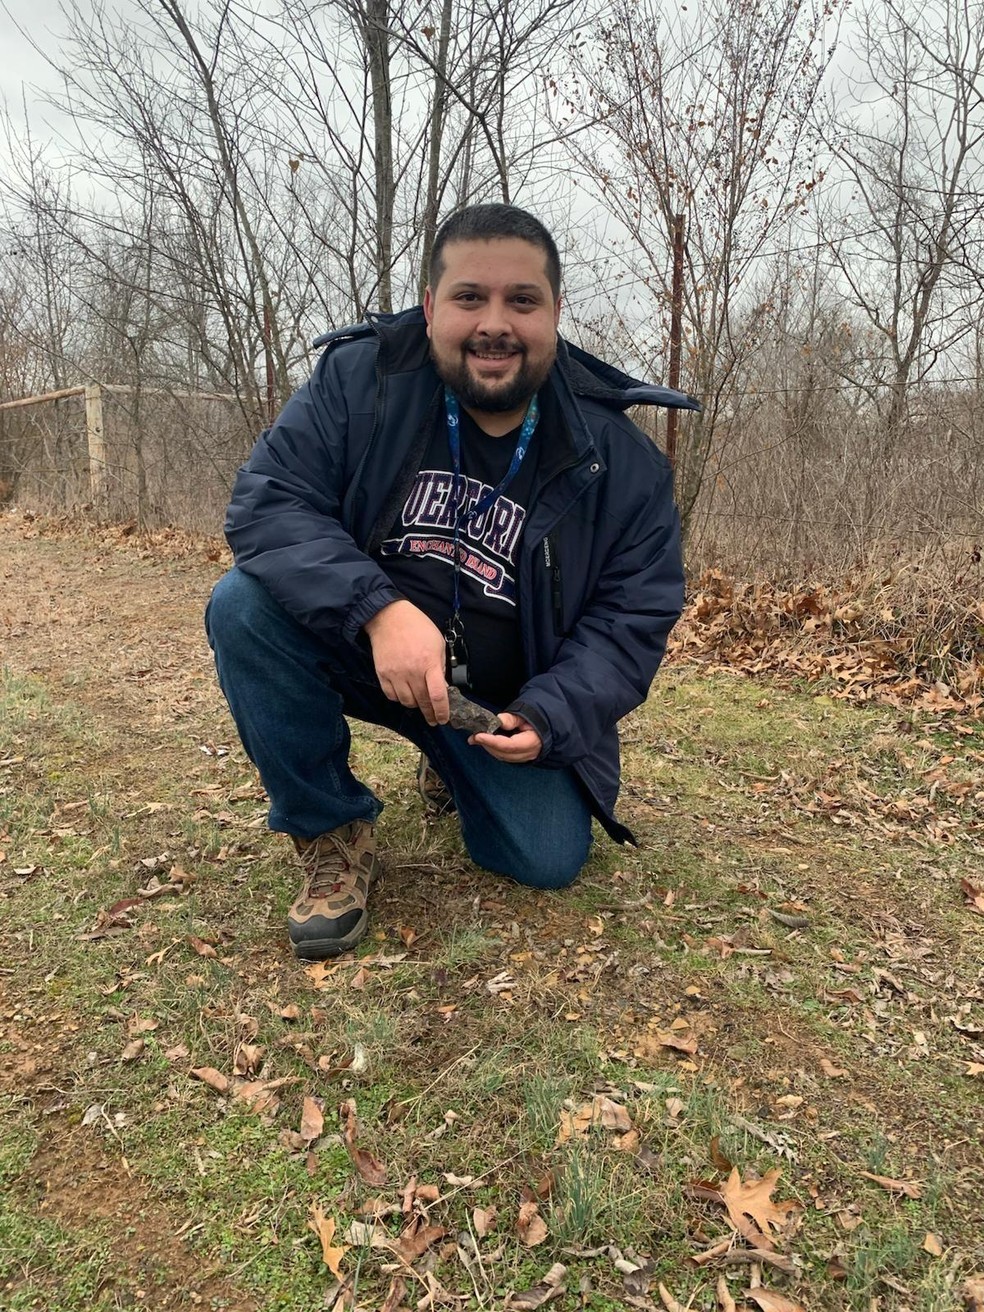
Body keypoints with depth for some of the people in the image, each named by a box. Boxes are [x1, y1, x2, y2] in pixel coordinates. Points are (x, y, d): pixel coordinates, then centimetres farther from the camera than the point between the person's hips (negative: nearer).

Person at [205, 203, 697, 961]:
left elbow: (632, 618, -8)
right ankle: (332, 835, -7)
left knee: (551, 861, -8)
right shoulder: (360, 378, -13)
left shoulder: (618, 459, -12)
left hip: (506, 702, 1)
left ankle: (455, 764, 28)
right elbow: (265, 500, -20)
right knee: (245, 606, -27)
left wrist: (547, 718, -25)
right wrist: (378, 609, -37)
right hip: (359, 649, 0)